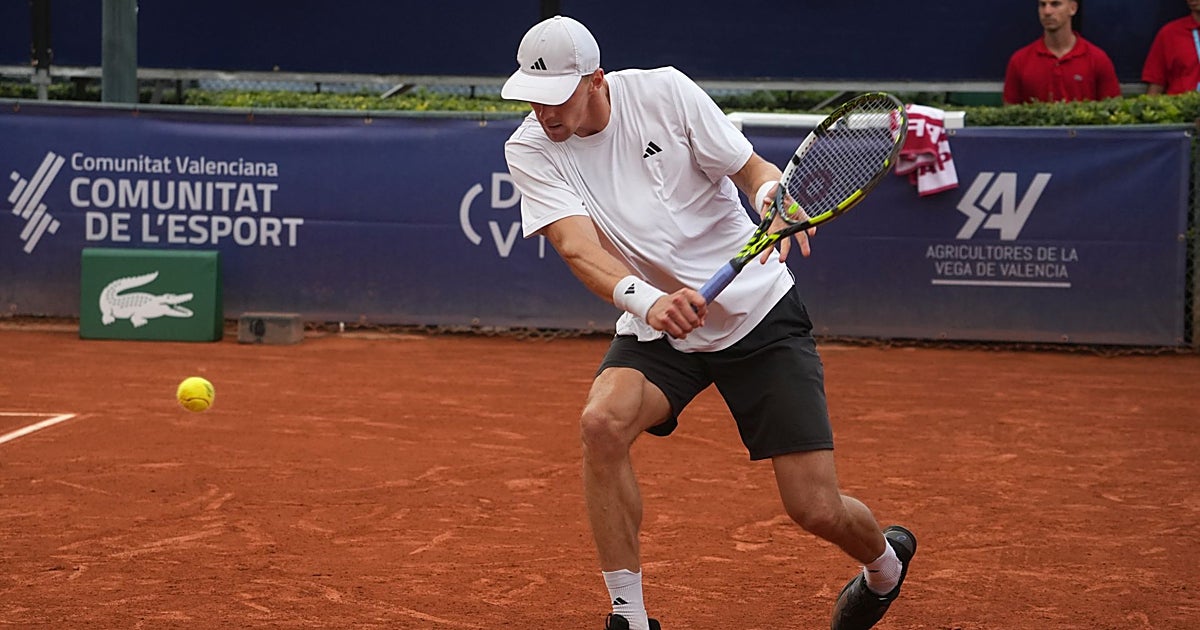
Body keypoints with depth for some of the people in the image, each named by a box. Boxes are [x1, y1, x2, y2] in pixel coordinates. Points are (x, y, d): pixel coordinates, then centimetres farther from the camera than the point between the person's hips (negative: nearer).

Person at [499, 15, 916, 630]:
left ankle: (884, 560, 32)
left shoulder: (663, 91, -13)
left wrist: (772, 197, -31)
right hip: (655, 327, 2)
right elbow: (578, 245, -25)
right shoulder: (530, 151, -11)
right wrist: (646, 300, -44)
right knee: (602, 422, -31)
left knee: (816, 510, -6)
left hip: (757, 311, -1)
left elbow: (755, 169, -6)